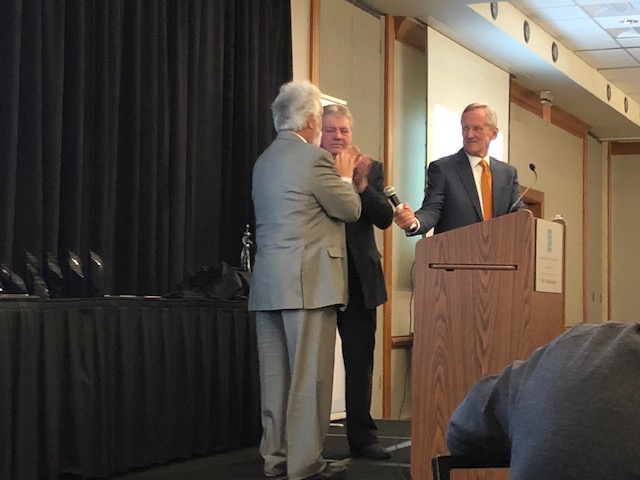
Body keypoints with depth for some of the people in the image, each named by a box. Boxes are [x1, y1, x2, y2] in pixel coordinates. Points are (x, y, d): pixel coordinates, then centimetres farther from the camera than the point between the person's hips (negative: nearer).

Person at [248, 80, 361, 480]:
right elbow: (350, 210, -3)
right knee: (310, 375, -4)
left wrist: (336, 177, 25)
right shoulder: (314, 158, -10)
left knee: (275, 374, 10)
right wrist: (345, 177, 15)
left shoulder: (265, 160, 15)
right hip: (308, 281, -8)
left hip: (267, 284, 8)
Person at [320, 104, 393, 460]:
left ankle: (362, 437, 14)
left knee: (360, 363, 7)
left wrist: (362, 185, -16)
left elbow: (385, 218, -1)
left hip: (358, 278, 2)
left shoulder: (370, 169, 9)